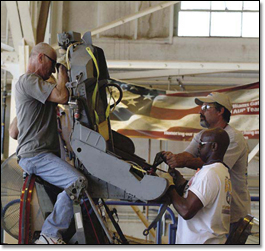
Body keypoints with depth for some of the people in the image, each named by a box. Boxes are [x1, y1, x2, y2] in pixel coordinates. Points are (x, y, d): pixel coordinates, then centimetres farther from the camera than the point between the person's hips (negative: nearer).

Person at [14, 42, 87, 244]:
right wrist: (62, 73, -4)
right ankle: (50, 235, -17)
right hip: (35, 155, -11)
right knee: (77, 182, -26)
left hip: (45, 152, 11)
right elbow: (62, 96, -21)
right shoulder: (28, 80, -10)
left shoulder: (34, 83, 25)